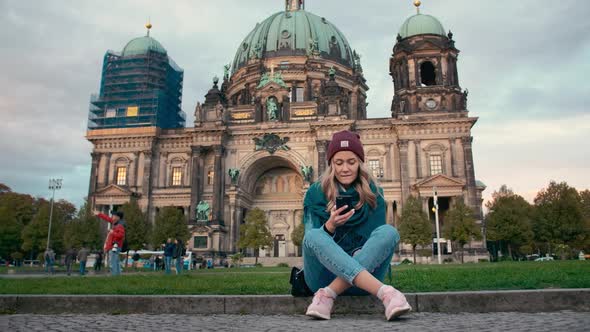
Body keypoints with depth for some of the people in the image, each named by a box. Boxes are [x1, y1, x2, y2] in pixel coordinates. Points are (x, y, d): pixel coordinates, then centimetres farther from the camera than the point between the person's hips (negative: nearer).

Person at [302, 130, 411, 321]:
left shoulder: (373, 194, 5)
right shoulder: (316, 193, 2)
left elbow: (377, 238, 2)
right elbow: (311, 239, -4)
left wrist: (363, 253, -19)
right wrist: (330, 226, -24)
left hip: (364, 274, 1)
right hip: (325, 275, 0)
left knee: (389, 232, -24)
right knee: (314, 235, -31)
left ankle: (327, 295, -33)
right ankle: (386, 293, -46)